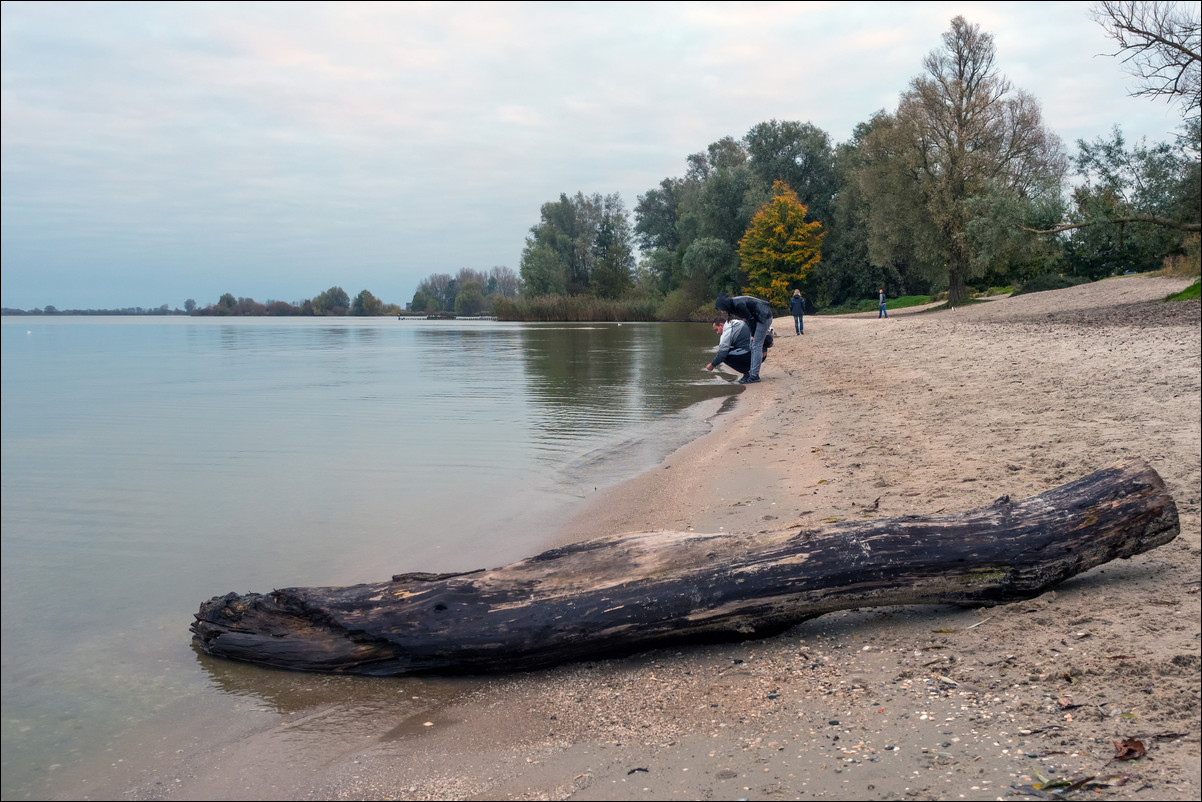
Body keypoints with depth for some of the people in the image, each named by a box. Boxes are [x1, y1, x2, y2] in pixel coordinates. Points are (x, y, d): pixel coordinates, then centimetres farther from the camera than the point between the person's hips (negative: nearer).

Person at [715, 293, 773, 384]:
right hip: (758, 318, 10)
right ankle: (751, 372, 11)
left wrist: (753, 335, -7)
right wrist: (752, 335, 11)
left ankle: (754, 375, -10)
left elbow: (750, 319, -19)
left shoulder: (738, 305, -25)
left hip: (764, 317, -10)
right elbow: (748, 319, 12)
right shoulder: (733, 304, 4)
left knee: (756, 346, -11)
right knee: (752, 347, 8)